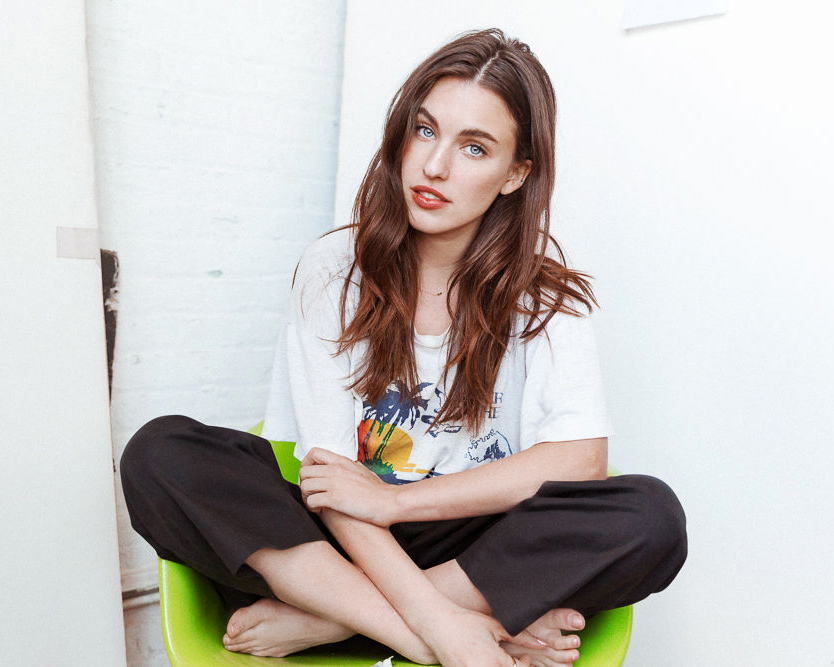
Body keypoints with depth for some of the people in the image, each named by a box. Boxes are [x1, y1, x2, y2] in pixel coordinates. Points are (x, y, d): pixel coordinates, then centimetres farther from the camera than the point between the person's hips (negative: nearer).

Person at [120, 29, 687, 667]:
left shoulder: (540, 285, -2)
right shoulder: (336, 266, -4)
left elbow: (580, 458, -15)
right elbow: (330, 467, -12)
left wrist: (393, 500, -17)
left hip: (471, 548, 1)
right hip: (340, 543, 0)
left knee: (651, 517, -28)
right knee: (159, 453, -22)